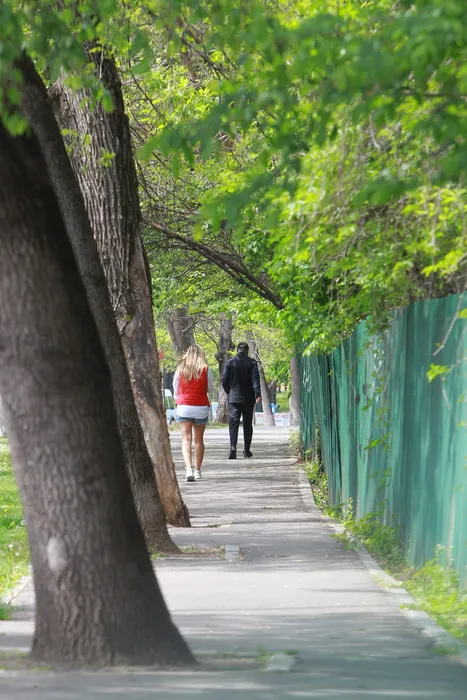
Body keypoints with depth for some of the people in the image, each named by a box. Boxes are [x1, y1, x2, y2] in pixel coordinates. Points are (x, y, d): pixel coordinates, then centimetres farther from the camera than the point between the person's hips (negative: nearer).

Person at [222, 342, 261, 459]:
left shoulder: (230, 362, 0)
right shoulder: (252, 363, -1)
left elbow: (225, 381, 0)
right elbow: (255, 379, -11)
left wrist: (229, 392, 16)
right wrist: (257, 393, -18)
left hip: (234, 398, -1)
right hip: (248, 399, 1)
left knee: (233, 423, -5)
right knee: (247, 424, 11)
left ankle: (233, 447, -24)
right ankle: (247, 450, 14)